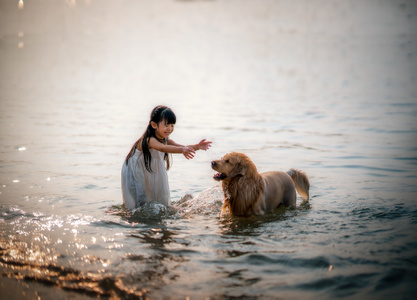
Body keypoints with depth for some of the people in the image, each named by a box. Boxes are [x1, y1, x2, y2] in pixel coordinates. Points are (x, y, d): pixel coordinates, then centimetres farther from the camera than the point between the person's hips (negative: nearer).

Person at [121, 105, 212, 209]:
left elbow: (180, 146, -20)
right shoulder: (149, 140, -32)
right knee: (140, 203, -1)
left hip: (151, 174, 7)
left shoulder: (166, 140, -8)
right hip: (135, 173, -7)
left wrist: (197, 146, -40)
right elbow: (162, 148, -51)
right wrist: (182, 150, -66)